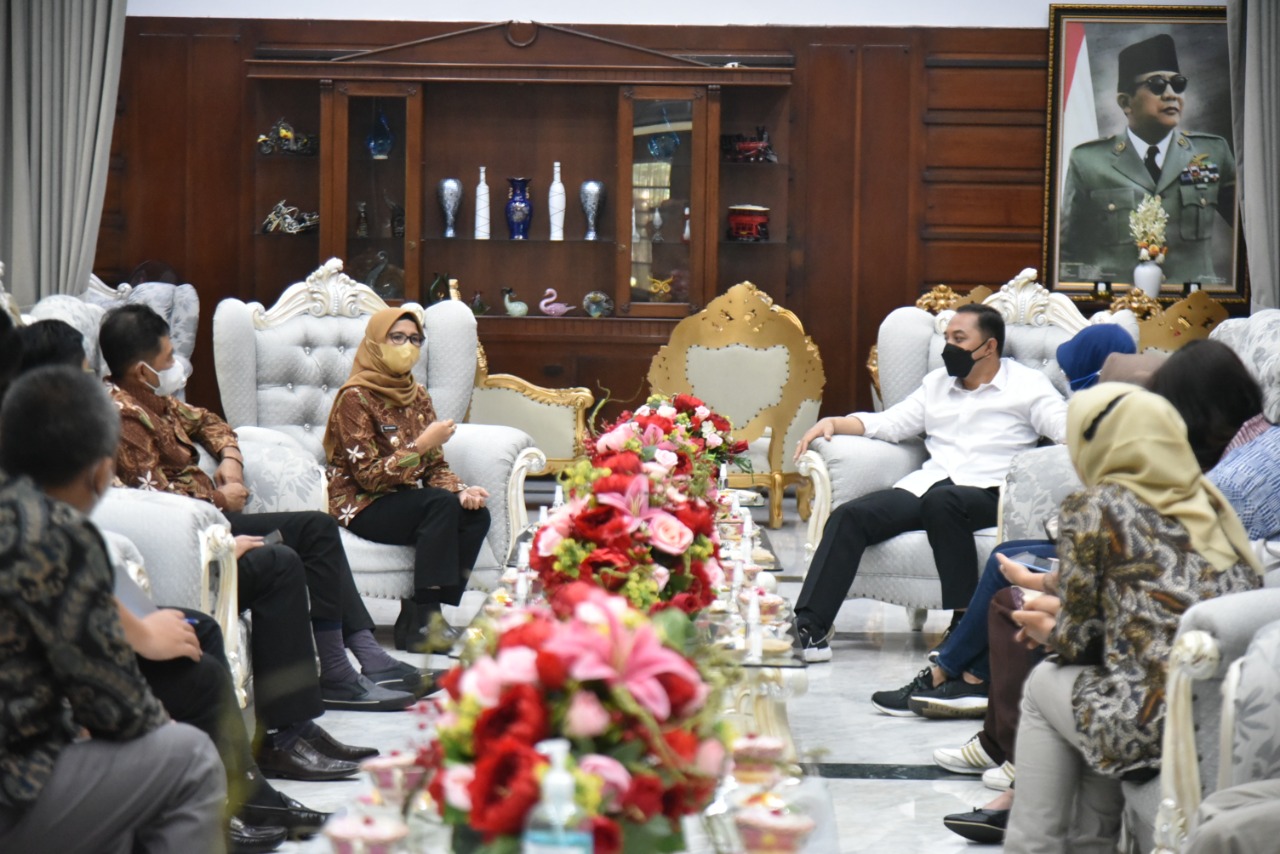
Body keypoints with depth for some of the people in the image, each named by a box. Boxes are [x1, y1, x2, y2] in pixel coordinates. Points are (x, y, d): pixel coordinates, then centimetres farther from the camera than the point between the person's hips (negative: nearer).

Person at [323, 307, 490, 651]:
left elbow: (436, 467, 11)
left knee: (476, 514, -21)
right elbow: (369, 475, -18)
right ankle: (423, 622, -30)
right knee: (442, 504, -31)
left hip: (404, 501, 7)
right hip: (362, 506, -7)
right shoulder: (355, 398, -11)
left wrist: (461, 491, -11)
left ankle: (414, 621, -19)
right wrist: (422, 444, -21)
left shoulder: (417, 396, 12)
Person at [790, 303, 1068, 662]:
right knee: (850, 515, -19)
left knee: (942, 501, -40)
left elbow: (1065, 428, -3)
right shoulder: (937, 383, 26)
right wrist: (834, 423, 6)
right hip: (925, 485, 5)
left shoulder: (1027, 385, 9)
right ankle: (809, 626, -27)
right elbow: (890, 423, 21)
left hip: (988, 492, -5)